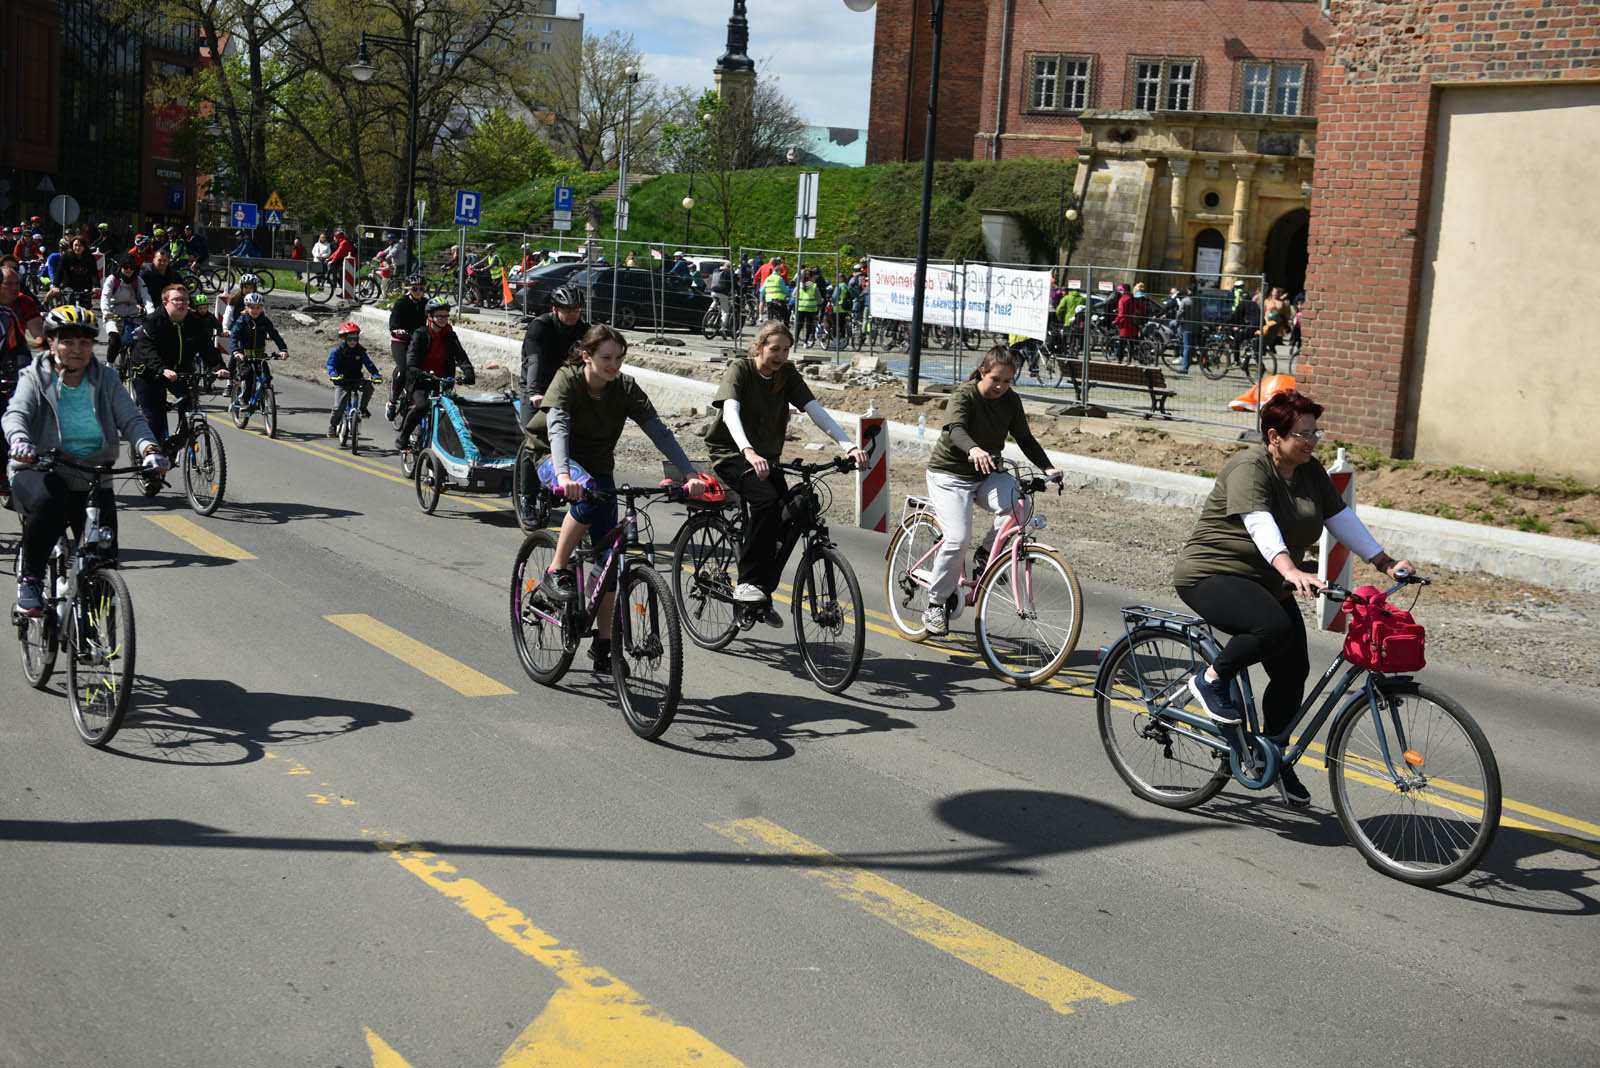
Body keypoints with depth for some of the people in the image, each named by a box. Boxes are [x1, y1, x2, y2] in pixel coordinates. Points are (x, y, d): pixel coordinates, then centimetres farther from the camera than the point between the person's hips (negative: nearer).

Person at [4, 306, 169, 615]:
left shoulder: (105, 379, 5)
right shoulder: (35, 377, 0)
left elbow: (131, 420, -6)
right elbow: (15, 414, -17)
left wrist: (149, 449, -27)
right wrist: (19, 440, -41)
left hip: (92, 479, 3)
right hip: (40, 472, -3)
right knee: (50, 503, -38)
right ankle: (29, 577, -14)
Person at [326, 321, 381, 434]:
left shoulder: (360, 352, 1)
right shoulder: (337, 352, -5)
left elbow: (369, 364, -5)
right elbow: (330, 365, -15)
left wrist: (376, 375, -23)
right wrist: (334, 374, -36)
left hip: (357, 381, 2)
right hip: (341, 383, -2)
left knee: (368, 386, -31)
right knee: (338, 408, -14)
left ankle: (363, 408, -11)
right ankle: (332, 426, 12)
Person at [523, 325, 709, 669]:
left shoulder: (625, 388, -11)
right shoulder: (566, 381, -21)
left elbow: (659, 431, -18)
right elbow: (558, 428, -36)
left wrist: (690, 473, -31)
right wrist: (564, 474, -54)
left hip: (598, 465, 4)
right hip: (553, 458, -4)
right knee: (588, 494, -39)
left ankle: (603, 643, 9)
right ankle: (556, 573, -24)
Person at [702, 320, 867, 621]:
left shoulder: (788, 376, 0)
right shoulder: (740, 370, -12)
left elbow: (816, 410, -10)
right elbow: (730, 413, -29)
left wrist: (850, 446, -26)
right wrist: (749, 453, -48)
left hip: (767, 457, 5)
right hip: (732, 454, -5)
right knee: (766, 500, -32)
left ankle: (762, 593, 1)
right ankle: (746, 582, -24)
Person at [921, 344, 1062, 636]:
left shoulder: (1011, 401, -2)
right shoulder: (965, 396, -18)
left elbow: (1025, 439, 2)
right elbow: (955, 429, -37)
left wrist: (1047, 468, -14)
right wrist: (973, 450, -59)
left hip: (987, 474, 5)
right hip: (950, 474, -5)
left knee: (1017, 504, -26)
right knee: (958, 538, -20)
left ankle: (985, 554, -1)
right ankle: (936, 605, -4)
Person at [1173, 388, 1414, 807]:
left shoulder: (1311, 472, 6)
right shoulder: (1249, 468, -20)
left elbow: (1342, 518, 8)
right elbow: (1260, 524, -35)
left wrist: (1384, 562, -1)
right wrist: (1290, 570, -50)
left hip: (1267, 584, 8)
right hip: (1213, 577, -8)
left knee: (1293, 671, 2)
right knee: (1275, 628, -33)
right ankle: (1212, 679, -10)